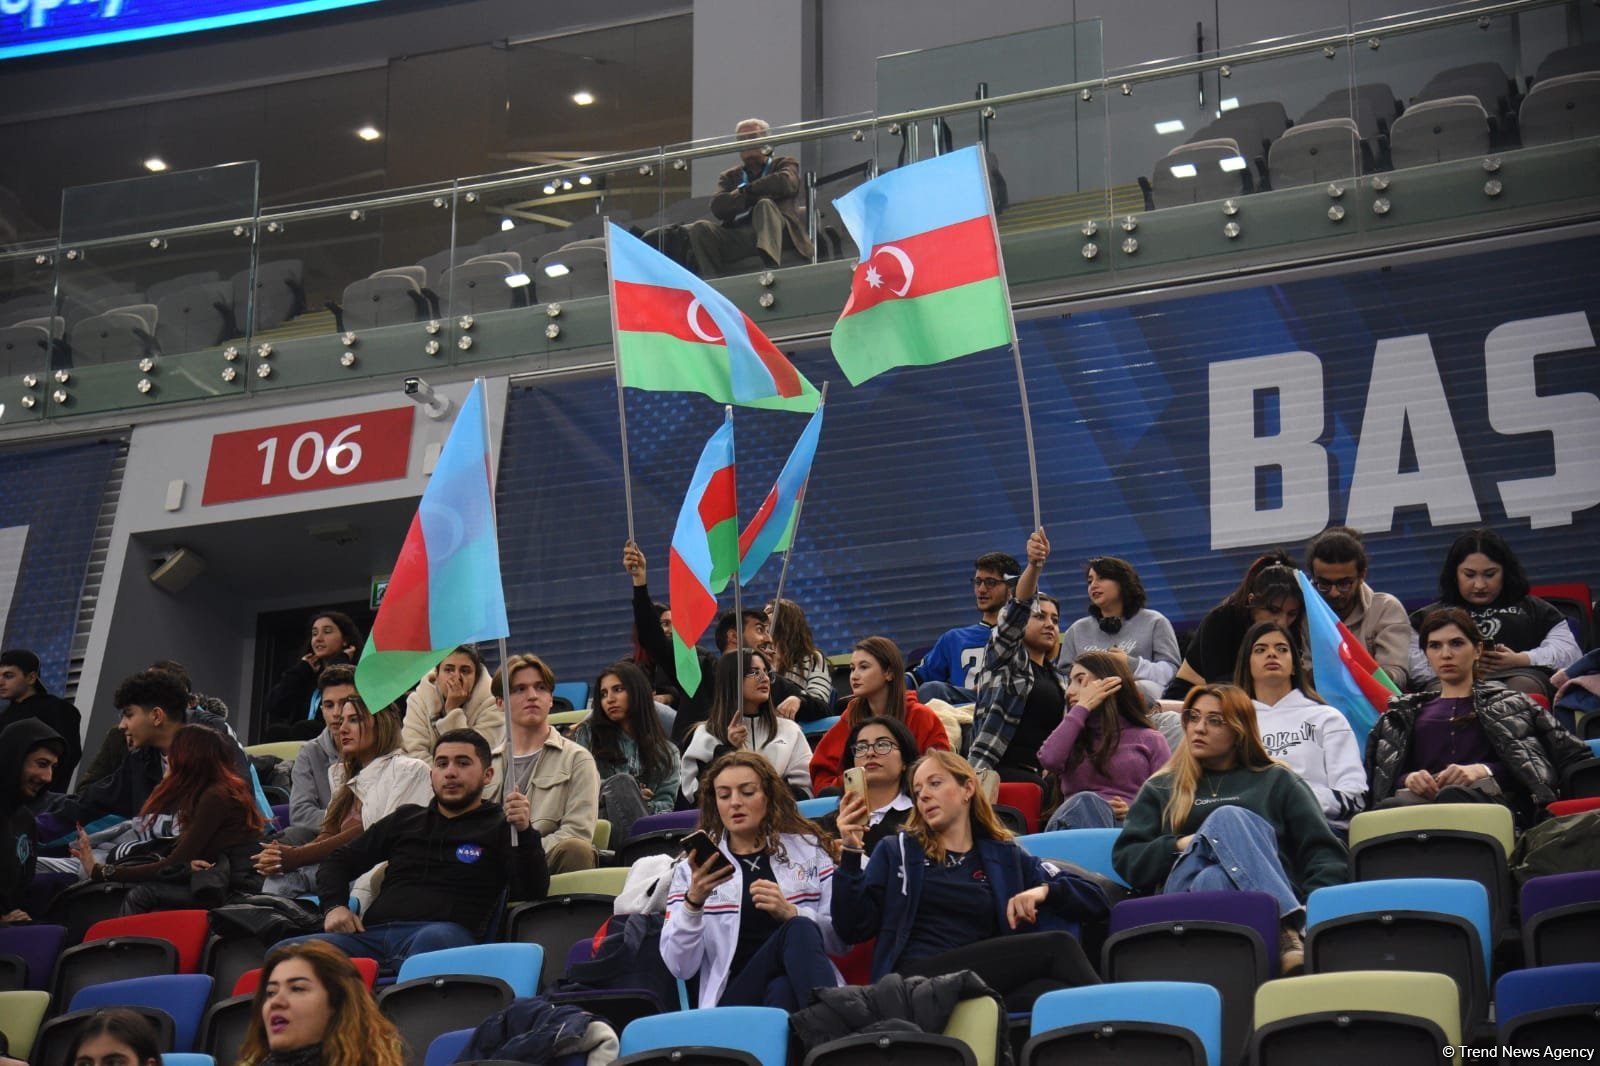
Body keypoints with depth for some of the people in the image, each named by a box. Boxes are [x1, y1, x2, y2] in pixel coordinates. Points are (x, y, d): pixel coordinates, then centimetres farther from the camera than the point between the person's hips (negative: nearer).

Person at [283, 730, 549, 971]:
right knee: (284, 951, -23)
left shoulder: (500, 826, 18)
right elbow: (338, 862, 35)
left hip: (446, 934, -4)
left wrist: (524, 832, -12)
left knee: (433, 940, -44)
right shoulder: (406, 819, 31)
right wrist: (334, 906, 14)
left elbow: (533, 892, 4)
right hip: (373, 935, 4)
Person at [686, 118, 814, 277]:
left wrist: (746, 190, 4)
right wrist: (754, 195, -5)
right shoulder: (729, 176, 27)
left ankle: (772, 265, -60)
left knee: (765, 205, -33)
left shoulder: (784, 163, 21)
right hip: (737, 239, 3)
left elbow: (786, 183, -5)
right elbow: (717, 207, 6)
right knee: (700, 228, -22)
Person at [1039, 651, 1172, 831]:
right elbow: (1049, 760, 4)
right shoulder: (1074, 736, 31)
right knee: (1084, 801, -36)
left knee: (1087, 803, -38)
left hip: (1127, 826, -2)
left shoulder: (1150, 739, 22)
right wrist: (1082, 707, 13)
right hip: (1076, 822, 2)